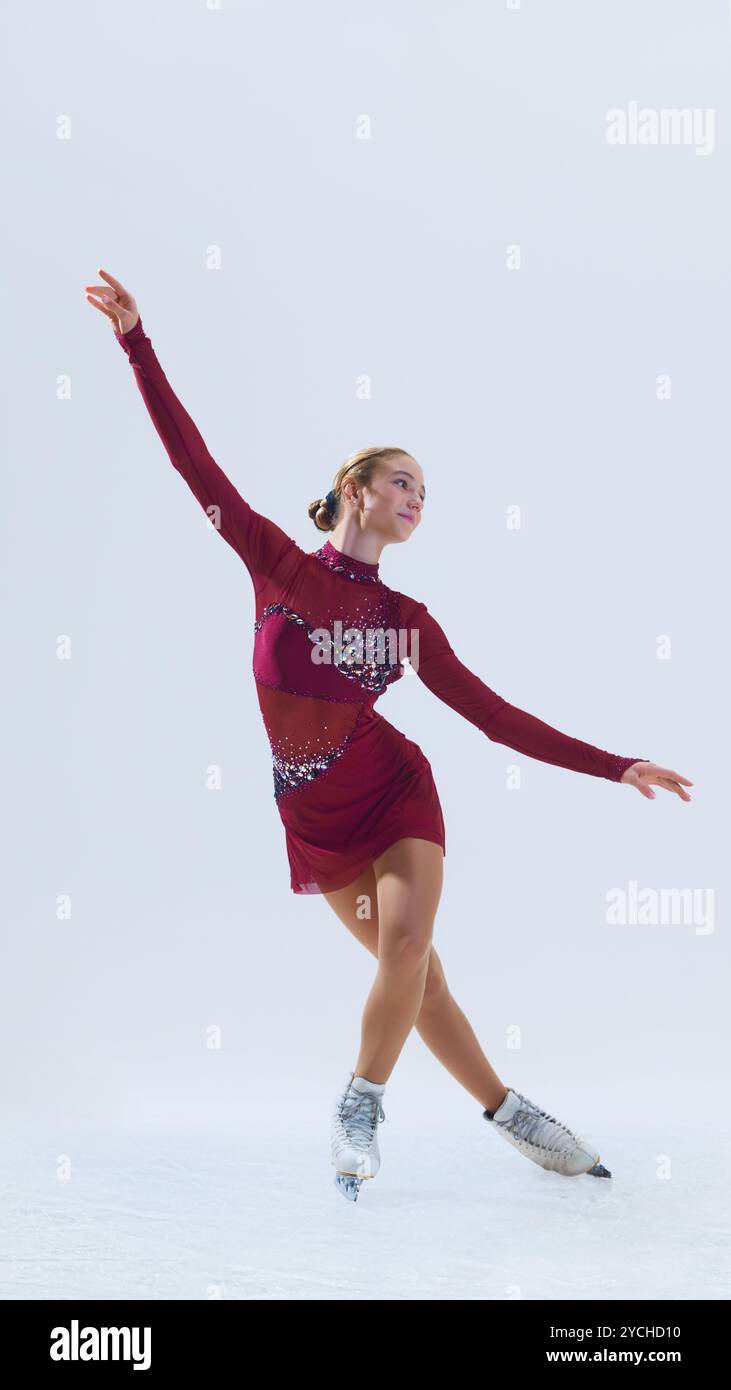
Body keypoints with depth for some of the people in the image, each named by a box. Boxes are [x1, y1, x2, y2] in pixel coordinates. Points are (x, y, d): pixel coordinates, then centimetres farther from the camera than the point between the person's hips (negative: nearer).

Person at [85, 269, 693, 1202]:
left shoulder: (408, 620, 1)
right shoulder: (280, 566, -6)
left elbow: (492, 714, 3)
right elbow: (195, 464, -10)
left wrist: (614, 768, 0)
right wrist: (138, 343, -13)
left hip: (394, 789, 2)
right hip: (318, 813, -1)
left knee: (408, 948, -18)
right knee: (410, 965, 4)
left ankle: (360, 1104, 6)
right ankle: (506, 1111, 20)